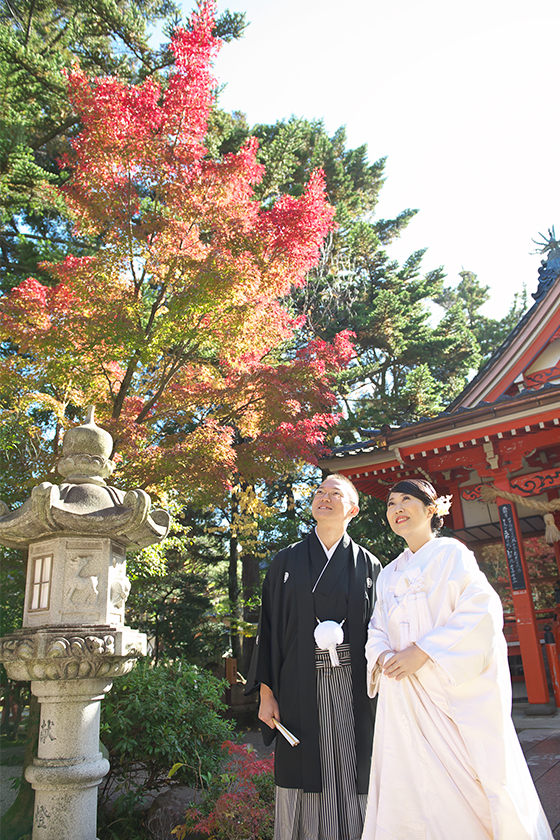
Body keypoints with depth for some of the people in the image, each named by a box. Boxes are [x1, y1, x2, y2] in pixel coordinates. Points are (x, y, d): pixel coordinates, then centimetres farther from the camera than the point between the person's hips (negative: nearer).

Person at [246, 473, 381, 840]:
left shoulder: (368, 565, 9)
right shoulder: (287, 561, 9)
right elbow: (269, 627, 6)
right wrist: (266, 693, -1)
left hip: (353, 691, 0)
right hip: (301, 689, 0)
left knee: (351, 781, 4)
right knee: (303, 785, 3)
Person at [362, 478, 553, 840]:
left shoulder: (451, 553, -2)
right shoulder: (388, 574, 16)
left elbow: (482, 611, -14)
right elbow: (377, 628, 16)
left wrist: (424, 651, -19)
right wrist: (383, 654, -8)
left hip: (457, 691, -5)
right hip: (405, 693, 5)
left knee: (469, 782, -2)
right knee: (412, 790, 6)